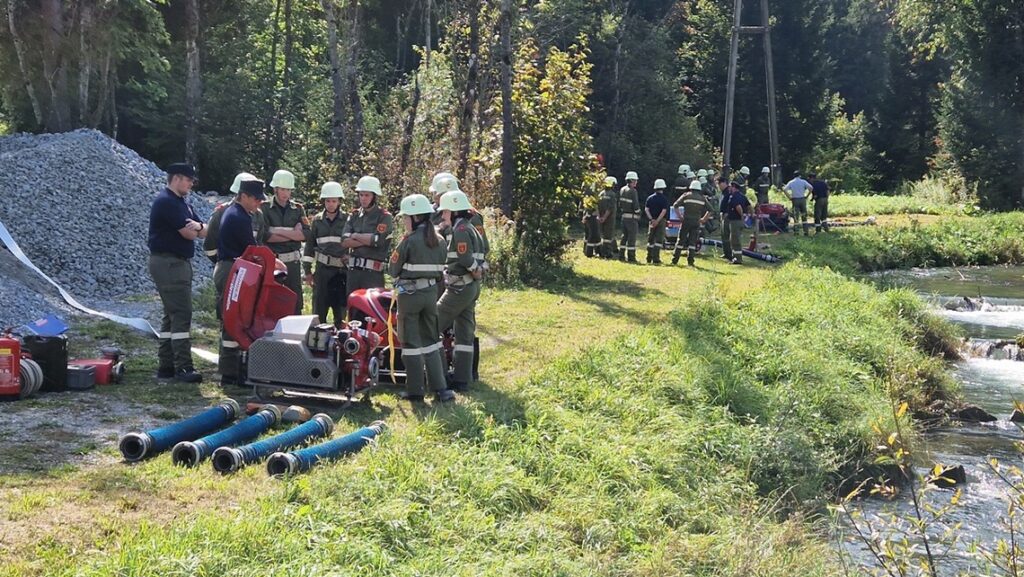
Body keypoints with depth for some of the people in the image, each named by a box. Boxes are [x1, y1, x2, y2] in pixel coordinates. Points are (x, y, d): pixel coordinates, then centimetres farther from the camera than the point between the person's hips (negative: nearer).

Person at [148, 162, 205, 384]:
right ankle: (183, 367, -13)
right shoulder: (166, 202, -12)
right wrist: (196, 227, 5)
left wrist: (198, 226, -12)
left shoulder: (182, 203, 19)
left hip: (179, 263, 11)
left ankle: (166, 366, 15)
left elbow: (203, 232, 12)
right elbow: (188, 234, -18)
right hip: (169, 263, -11)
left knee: (172, 315, 11)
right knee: (181, 315, -13)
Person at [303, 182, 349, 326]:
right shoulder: (317, 221, 8)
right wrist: (307, 270, 6)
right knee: (319, 307, 2)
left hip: (342, 270, -1)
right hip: (323, 269, 1)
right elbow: (309, 245, 10)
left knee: (341, 308, 2)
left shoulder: (347, 220, 2)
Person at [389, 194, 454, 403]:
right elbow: (440, 269, 10)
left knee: (411, 342, 3)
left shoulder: (409, 240, -13)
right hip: (431, 292, 6)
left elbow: (393, 269, -7)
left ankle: (415, 390, 7)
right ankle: (440, 388, 7)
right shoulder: (438, 240, 5)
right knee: (431, 341, 13)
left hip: (409, 293, -6)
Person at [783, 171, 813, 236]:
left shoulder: (791, 183, 1)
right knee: (804, 216, 8)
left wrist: (789, 197, -3)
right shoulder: (803, 182, 0)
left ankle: (796, 231, -1)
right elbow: (811, 188, -10)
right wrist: (807, 196, -1)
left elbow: (784, 190, -10)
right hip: (802, 199, 0)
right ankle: (806, 231, 6)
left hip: (795, 200, 0)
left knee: (796, 216, 3)